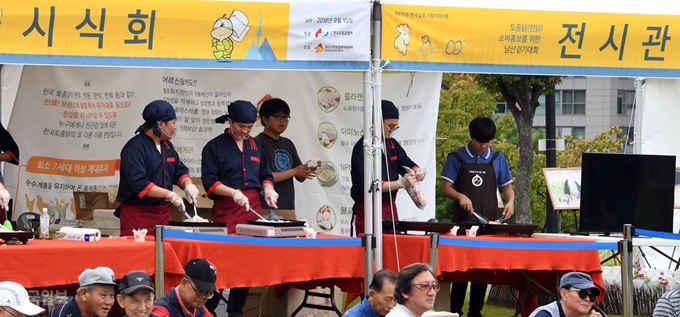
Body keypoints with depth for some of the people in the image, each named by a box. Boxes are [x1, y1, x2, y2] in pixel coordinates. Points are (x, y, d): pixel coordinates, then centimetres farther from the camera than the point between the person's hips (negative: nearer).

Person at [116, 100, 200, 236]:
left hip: (162, 212, 8)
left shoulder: (167, 146, 13)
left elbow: (179, 171, 21)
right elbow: (139, 184, -22)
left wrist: (188, 185, -2)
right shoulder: (134, 148, -14)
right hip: (137, 213, -8)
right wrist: (169, 194, -24)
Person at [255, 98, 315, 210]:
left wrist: (307, 170, -7)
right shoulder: (258, 143, -6)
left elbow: (300, 177, 15)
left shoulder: (288, 144, 15)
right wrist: (294, 171, -14)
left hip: (288, 208, 7)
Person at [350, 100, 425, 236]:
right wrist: (401, 183, -26)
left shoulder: (392, 144, 10)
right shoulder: (362, 148, -14)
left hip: (390, 207, 7)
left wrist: (417, 172, -10)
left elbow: (407, 164, 14)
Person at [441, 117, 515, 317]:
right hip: (463, 220, -3)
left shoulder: (497, 159, 7)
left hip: (489, 221, 3)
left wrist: (510, 201, -8)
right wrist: (460, 196, -22)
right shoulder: (457, 158, 0)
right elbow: (445, 188, -3)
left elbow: (506, 186, 13)